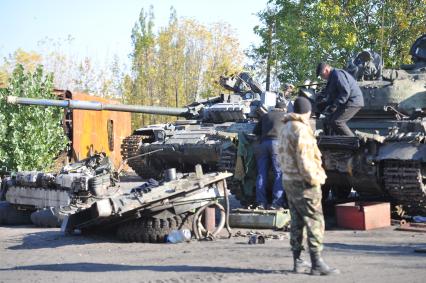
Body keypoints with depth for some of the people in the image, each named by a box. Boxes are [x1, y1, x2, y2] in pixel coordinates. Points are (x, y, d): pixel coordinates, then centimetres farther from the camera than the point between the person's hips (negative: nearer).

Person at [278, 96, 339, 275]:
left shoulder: (286, 128, 12)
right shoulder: (301, 130, -17)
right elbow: (304, 160, -22)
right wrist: (315, 179, -14)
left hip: (288, 180, 9)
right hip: (303, 182, -9)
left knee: (297, 223, 13)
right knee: (314, 222, -5)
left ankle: (298, 262, 16)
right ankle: (317, 264, -6)